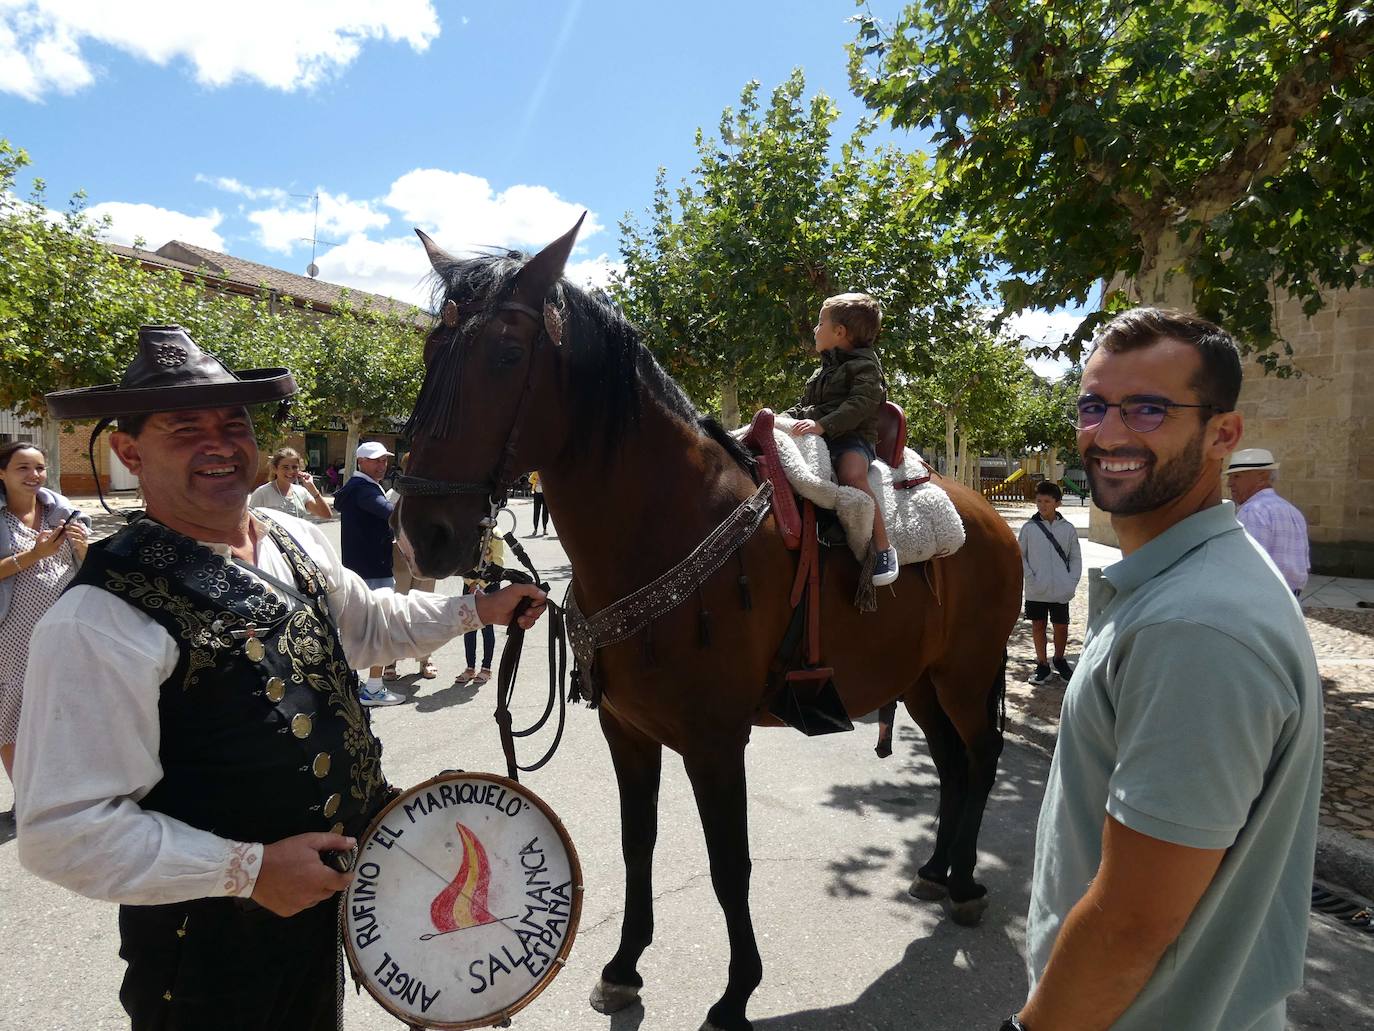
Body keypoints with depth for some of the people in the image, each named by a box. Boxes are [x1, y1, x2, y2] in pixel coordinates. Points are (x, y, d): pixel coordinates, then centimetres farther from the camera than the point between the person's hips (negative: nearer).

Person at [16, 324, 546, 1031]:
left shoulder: (298, 541, 0)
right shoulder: (101, 616, -23)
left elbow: (370, 623, 18)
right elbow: (63, 832, -22)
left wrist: (476, 610, 13)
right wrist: (248, 869, -24)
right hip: (214, 939, -7)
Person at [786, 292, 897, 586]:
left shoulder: (864, 366, -3)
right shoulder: (822, 372, 25)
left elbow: (859, 406, -19)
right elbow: (804, 407, 31)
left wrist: (822, 424, -31)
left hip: (853, 438, -9)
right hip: (820, 440, 9)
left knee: (851, 476, -38)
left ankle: (884, 549, -35)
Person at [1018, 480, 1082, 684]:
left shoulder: (1068, 528, 0)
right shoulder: (1029, 528, -2)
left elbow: (1076, 558, 5)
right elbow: (1020, 556, 2)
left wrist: (1072, 583, -5)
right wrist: (1030, 578, -9)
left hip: (1061, 590, 0)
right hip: (1036, 591, 0)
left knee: (1061, 626, 9)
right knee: (1038, 625, 8)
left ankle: (1059, 660, 32)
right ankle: (1042, 665, 21)